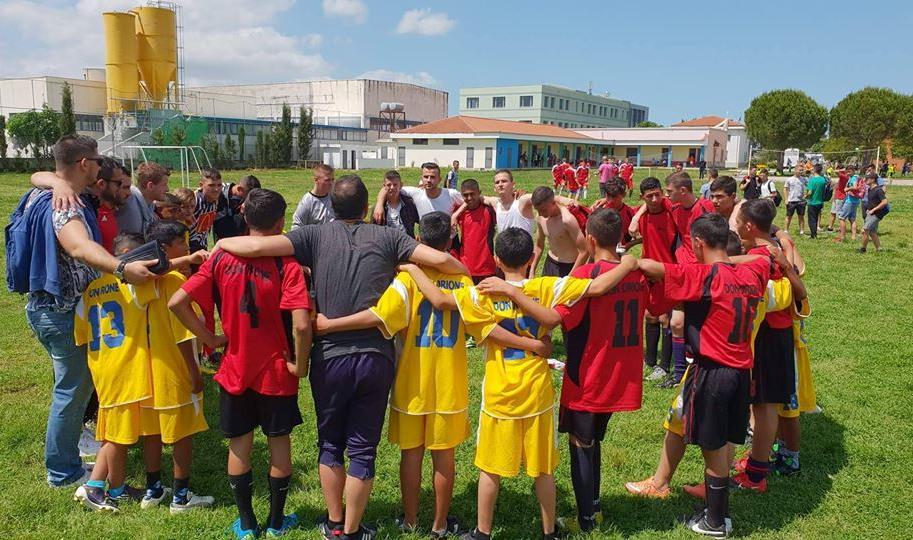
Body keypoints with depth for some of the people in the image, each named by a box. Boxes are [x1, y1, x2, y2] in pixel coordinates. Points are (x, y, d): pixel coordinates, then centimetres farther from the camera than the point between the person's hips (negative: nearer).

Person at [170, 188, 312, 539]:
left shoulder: (222, 257, -6)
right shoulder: (285, 264, -17)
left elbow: (176, 303, -8)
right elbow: (301, 325, -27)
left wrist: (209, 338, 1)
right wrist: (300, 364, -11)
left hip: (235, 369, 3)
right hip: (277, 372, -2)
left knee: (239, 447, 16)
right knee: (279, 444, 15)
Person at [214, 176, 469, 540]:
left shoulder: (316, 235, -2)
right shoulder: (387, 237, 0)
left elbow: (256, 246, -13)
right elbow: (441, 259, -8)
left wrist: (222, 243, 7)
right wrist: (469, 275, 13)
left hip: (330, 357, 0)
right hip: (376, 357, 0)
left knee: (330, 443, 21)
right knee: (363, 448, 13)